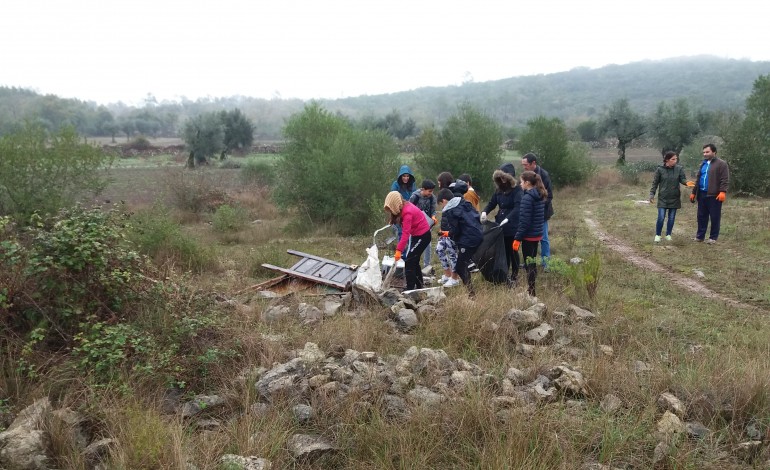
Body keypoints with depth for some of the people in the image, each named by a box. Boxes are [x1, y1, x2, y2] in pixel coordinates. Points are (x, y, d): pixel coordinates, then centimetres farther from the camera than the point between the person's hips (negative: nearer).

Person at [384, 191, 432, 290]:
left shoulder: (407, 212, -27)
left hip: (422, 236, -10)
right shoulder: (404, 207, 1)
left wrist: (399, 250, -35)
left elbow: (405, 233, -32)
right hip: (416, 235, 10)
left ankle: (410, 289, -10)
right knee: (414, 262, 16)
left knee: (409, 261, -11)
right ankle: (419, 287, 26)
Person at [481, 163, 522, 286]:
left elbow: (517, 207, -26)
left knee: (512, 251, 5)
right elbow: (492, 203, 11)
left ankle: (514, 276, 17)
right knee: (503, 250, 14)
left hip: (512, 227, -6)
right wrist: (484, 212, -9)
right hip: (500, 225, 6)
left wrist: (507, 219, -40)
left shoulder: (516, 190, -14)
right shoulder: (499, 189, 6)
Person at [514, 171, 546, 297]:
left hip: (529, 236, -9)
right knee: (532, 262, 18)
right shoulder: (540, 196, 8)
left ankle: (531, 291, 6)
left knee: (529, 263, 0)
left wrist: (517, 238, -17)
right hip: (537, 234, 9)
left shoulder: (527, 198, -18)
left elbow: (524, 221, -21)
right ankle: (531, 287, 28)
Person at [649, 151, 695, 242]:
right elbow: (655, 183, -2)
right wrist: (652, 194, -5)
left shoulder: (679, 168, -3)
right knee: (661, 218, -6)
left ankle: (668, 234, 24)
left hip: (675, 198, 2)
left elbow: (682, 179, -8)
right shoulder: (660, 169, -7)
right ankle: (657, 235, 10)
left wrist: (687, 183, -31)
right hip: (663, 198, -2)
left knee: (671, 218, 9)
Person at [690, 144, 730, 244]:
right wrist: (693, 192, 20)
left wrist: (723, 191, -23)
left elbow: (725, 179, -11)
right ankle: (700, 235, 16)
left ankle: (713, 237, 7)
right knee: (701, 216, 9)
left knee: (714, 217, 0)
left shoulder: (721, 164, -4)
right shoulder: (703, 164, 19)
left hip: (714, 195, -7)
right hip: (702, 194, 7)